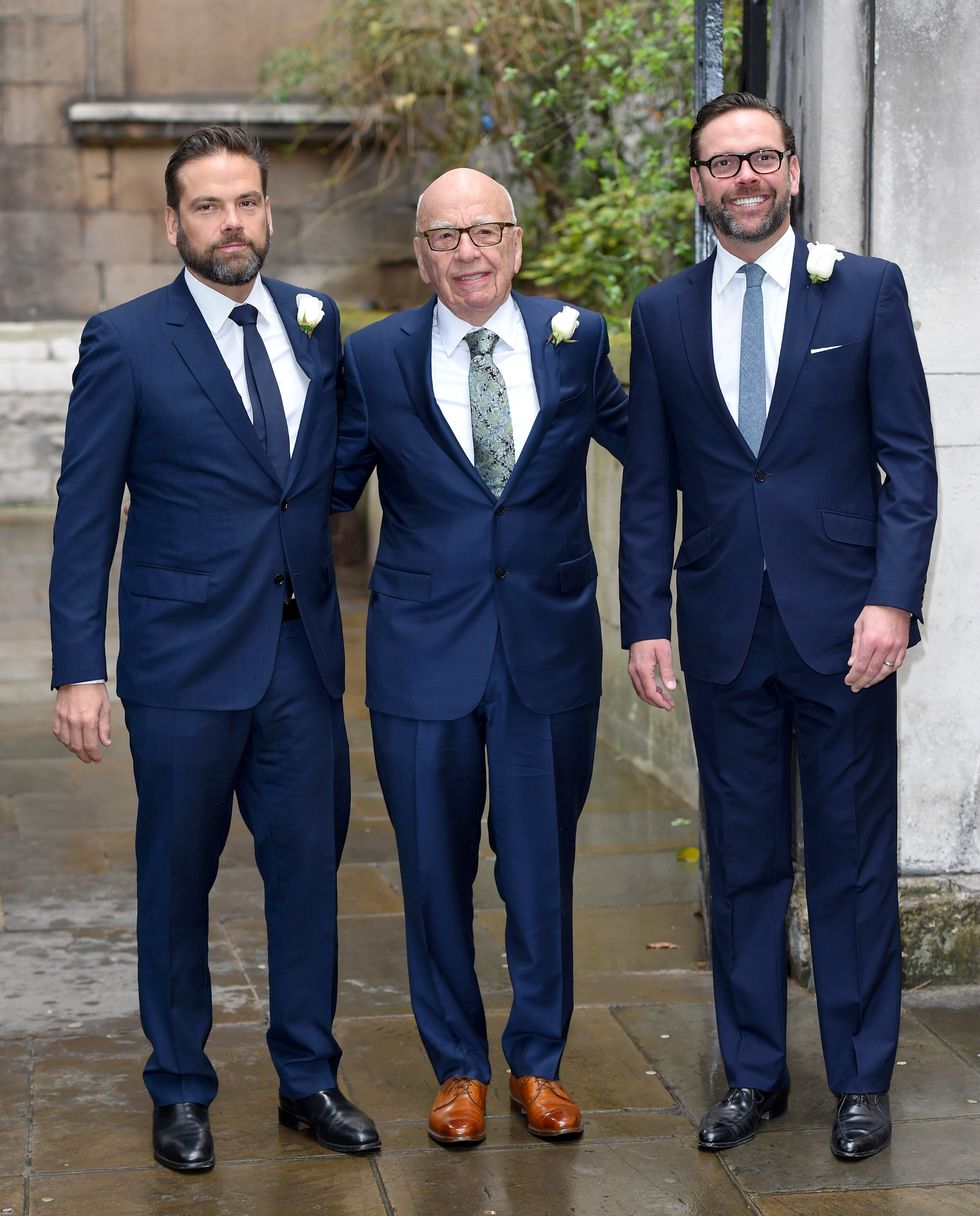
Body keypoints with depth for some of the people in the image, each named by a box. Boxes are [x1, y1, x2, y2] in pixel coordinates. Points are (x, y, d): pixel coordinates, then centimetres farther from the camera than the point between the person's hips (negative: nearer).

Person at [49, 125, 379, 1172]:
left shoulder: (316, 324, 8)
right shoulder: (125, 342, -5)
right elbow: (85, 516, -5)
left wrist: (336, 619, 3)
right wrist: (78, 670, -10)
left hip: (302, 654, 4)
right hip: (186, 658, -3)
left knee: (309, 865, 9)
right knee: (176, 879, 8)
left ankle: (308, 1079, 25)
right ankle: (180, 1093, 23)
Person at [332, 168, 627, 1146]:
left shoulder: (576, 339, 2)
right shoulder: (375, 357, -1)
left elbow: (645, 442, 18)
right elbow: (329, 487, 7)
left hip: (550, 647, 1)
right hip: (422, 653, -1)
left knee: (541, 866, 10)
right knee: (435, 871, 8)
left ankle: (538, 1061, 28)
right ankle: (458, 1069, 25)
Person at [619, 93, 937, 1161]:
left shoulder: (866, 290, 1)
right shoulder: (664, 313, 8)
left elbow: (909, 459, -2)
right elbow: (649, 483, 8)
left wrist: (893, 598, -12)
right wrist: (643, 621, 2)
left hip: (841, 621, -2)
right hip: (724, 624, 2)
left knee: (854, 857, 6)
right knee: (742, 859, 10)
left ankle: (861, 1079, 19)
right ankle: (752, 1072, 22)